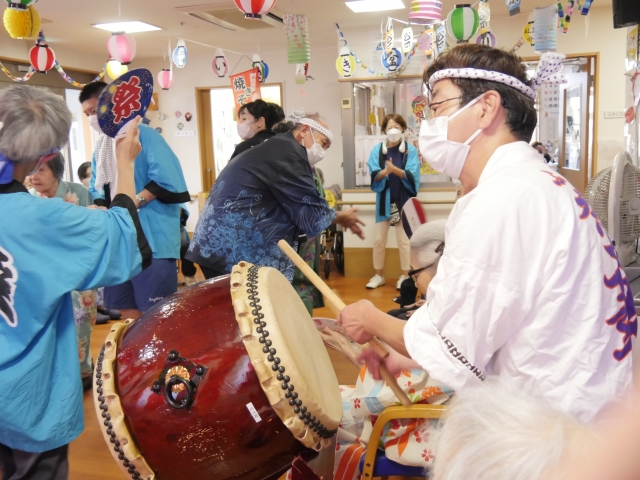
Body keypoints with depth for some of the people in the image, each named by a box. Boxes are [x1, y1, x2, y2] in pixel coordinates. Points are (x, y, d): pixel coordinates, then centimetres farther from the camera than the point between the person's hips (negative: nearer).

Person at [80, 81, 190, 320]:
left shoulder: (144, 135, -7)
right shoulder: (100, 146, 17)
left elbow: (165, 179, -17)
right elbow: (97, 191, 20)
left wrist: (133, 203, -20)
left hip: (151, 237, -8)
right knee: (127, 309, 12)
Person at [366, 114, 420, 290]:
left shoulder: (410, 150, -3)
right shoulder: (377, 150, 1)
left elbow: (412, 176, -13)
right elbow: (374, 175, -7)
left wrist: (394, 169, -28)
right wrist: (385, 171, -28)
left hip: (403, 200, -2)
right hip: (384, 200, 2)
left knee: (404, 240, 4)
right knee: (379, 240, 7)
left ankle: (405, 276, 15)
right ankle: (379, 275, 20)